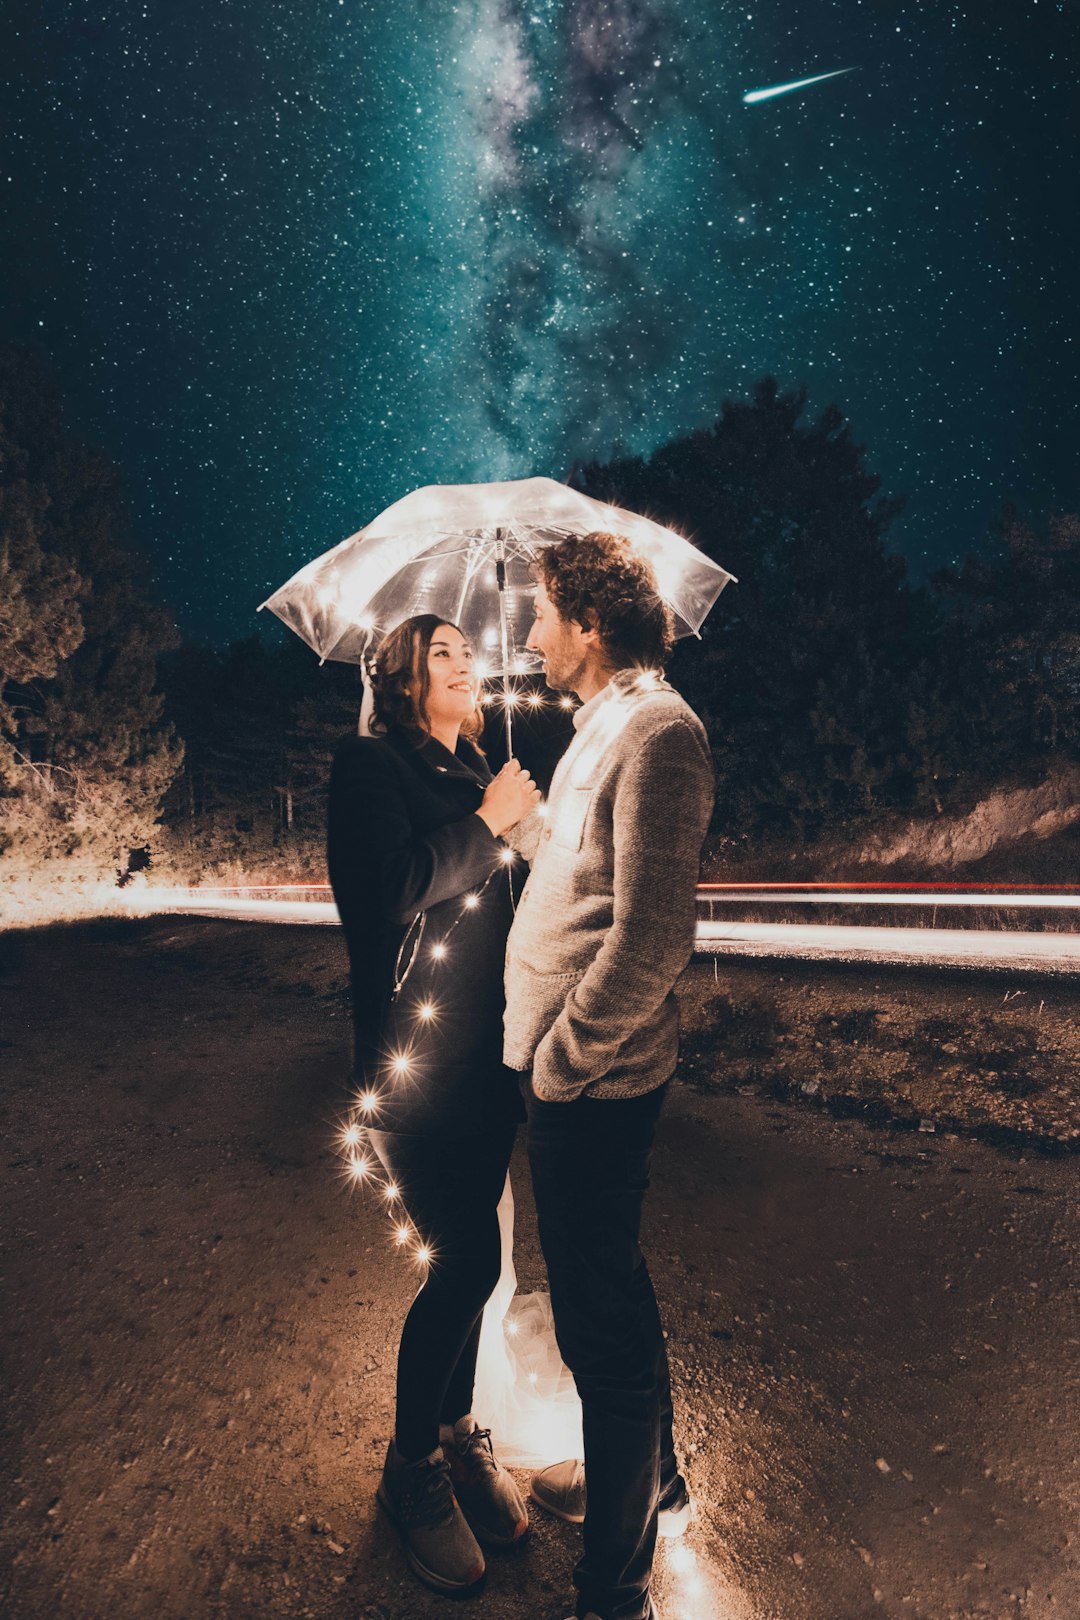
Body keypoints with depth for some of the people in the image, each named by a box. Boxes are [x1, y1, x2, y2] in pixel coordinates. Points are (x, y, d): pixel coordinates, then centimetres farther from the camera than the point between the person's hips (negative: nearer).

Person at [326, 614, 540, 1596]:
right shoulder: (372, 767, -5)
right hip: (414, 1057, -7)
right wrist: (487, 822, -13)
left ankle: (458, 1432, 35)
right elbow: (391, 888, -20)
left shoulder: (475, 772, 14)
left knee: (469, 1255, 14)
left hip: (486, 1052, 7)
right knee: (468, 1258, -5)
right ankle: (410, 1465, 19)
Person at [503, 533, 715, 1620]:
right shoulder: (603, 726, 13)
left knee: (602, 1320, 5)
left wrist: (560, 1058, -18)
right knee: (605, 1295, 24)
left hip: (592, 1083, -10)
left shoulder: (655, 730, -19)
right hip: (567, 1072, 10)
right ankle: (645, 1480, 47)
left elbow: (653, 938, -25)